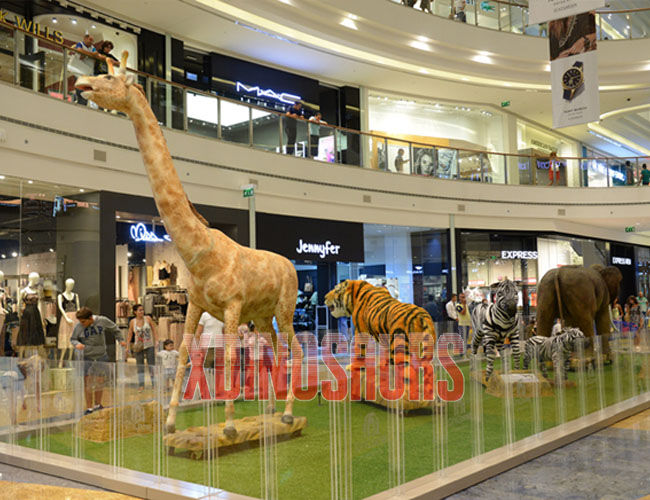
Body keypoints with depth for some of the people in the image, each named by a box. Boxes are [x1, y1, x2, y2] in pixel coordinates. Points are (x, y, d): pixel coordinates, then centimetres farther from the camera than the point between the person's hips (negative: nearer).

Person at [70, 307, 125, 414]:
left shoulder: (103, 321, -6)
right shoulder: (78, 327, -7)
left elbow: (114, 329, 11)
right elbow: (72, 339, 5)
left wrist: (121, 340, 7)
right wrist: (77, 344, -16)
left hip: (101, 357, 1)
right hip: (86, 358, -1)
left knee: (100, 381, 7)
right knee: (88, 382, -4)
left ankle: (97, 404, 24)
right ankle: (89, 407, 5)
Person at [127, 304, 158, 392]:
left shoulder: (148, 318, -2)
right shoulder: (132, 322, -1)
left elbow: (154, 330, 2)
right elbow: (130, 334, 9)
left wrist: (157, 341, -7)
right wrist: (128, 346, 7)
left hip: (149, 346, -1)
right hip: (138, 346, 1)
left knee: (151, 365, -1)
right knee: (140, 366, 6)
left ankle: (154, 384, 7)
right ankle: (141, 385, 14)